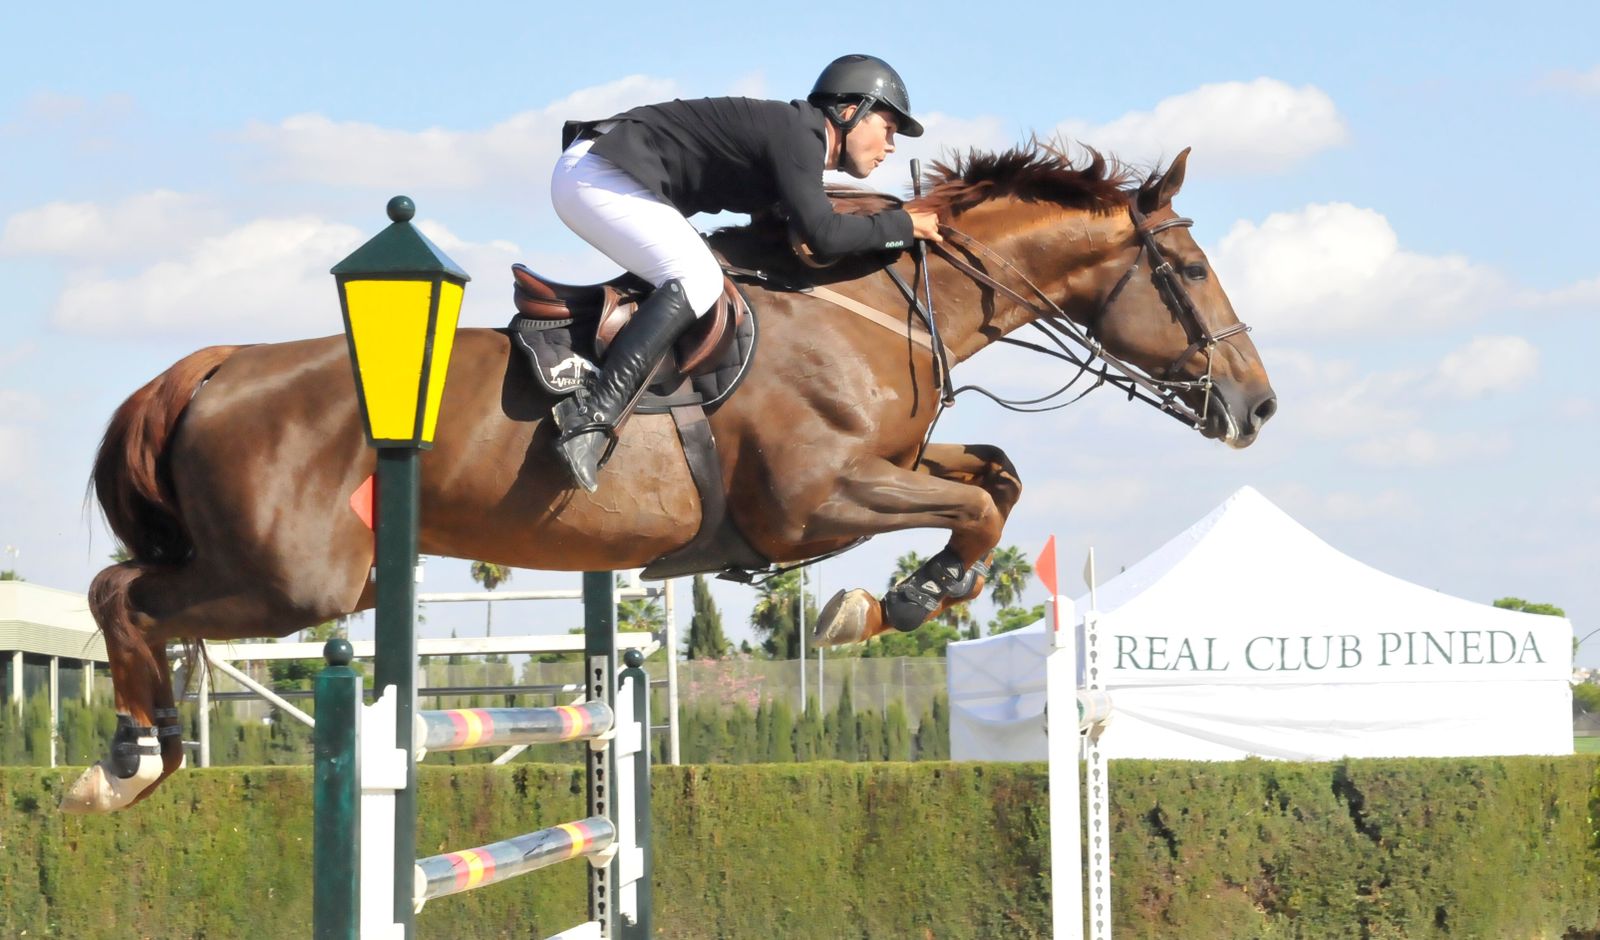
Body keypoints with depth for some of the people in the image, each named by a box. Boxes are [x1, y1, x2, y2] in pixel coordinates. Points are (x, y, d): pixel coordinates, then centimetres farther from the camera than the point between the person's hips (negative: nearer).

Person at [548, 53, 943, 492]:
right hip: (595, 174, -11)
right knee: (696, 279, -24)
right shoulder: (796, 132, -12)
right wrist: (904, 224, -8)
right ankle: (591, 415, -35)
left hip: (593, 176, 11)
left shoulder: (797, 137, 18)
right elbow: (822, 234, -21)